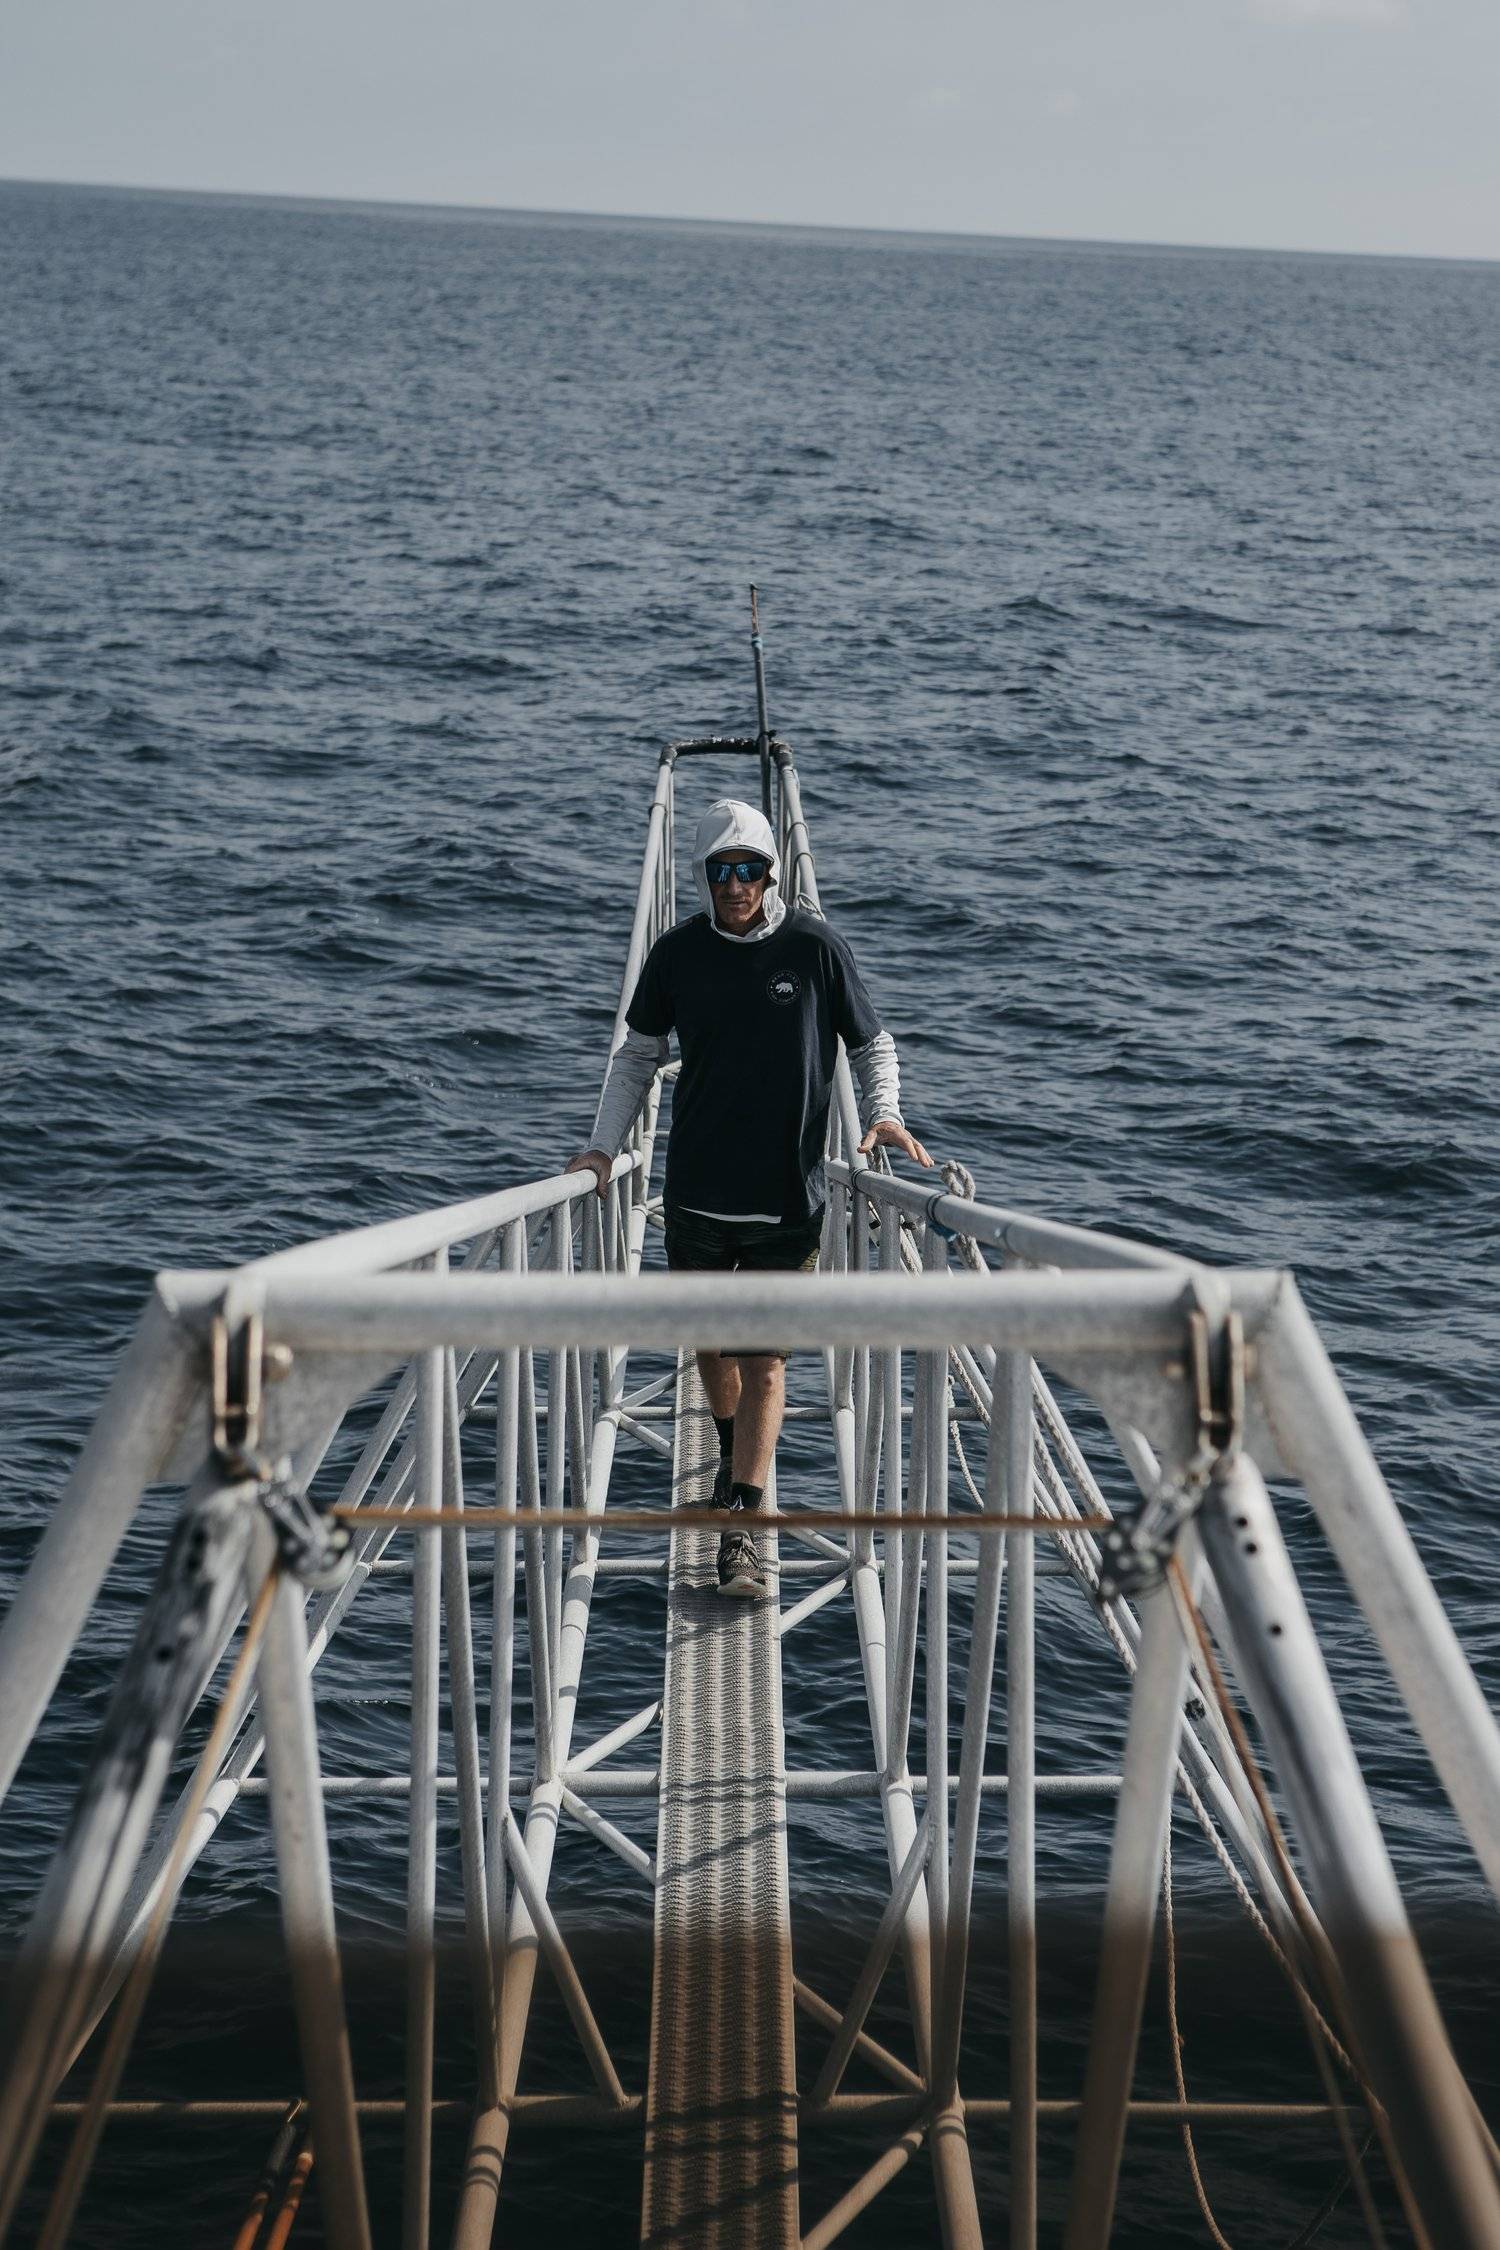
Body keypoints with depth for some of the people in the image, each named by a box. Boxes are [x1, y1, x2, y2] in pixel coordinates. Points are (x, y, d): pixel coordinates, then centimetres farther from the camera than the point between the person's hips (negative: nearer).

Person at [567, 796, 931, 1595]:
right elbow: (638, 1055, 13)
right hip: (697, 1193, 3)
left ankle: (740, 1532, -6)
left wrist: (883, 1113, -12)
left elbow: (872, 1044, 6)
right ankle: (734, 1454, 45)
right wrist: (604, 1145, 4)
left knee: (765, 1363, -5)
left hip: (787, 1198, -3)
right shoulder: (678, 954, 0)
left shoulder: (815, 949, -6)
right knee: (711, 1343, 16)